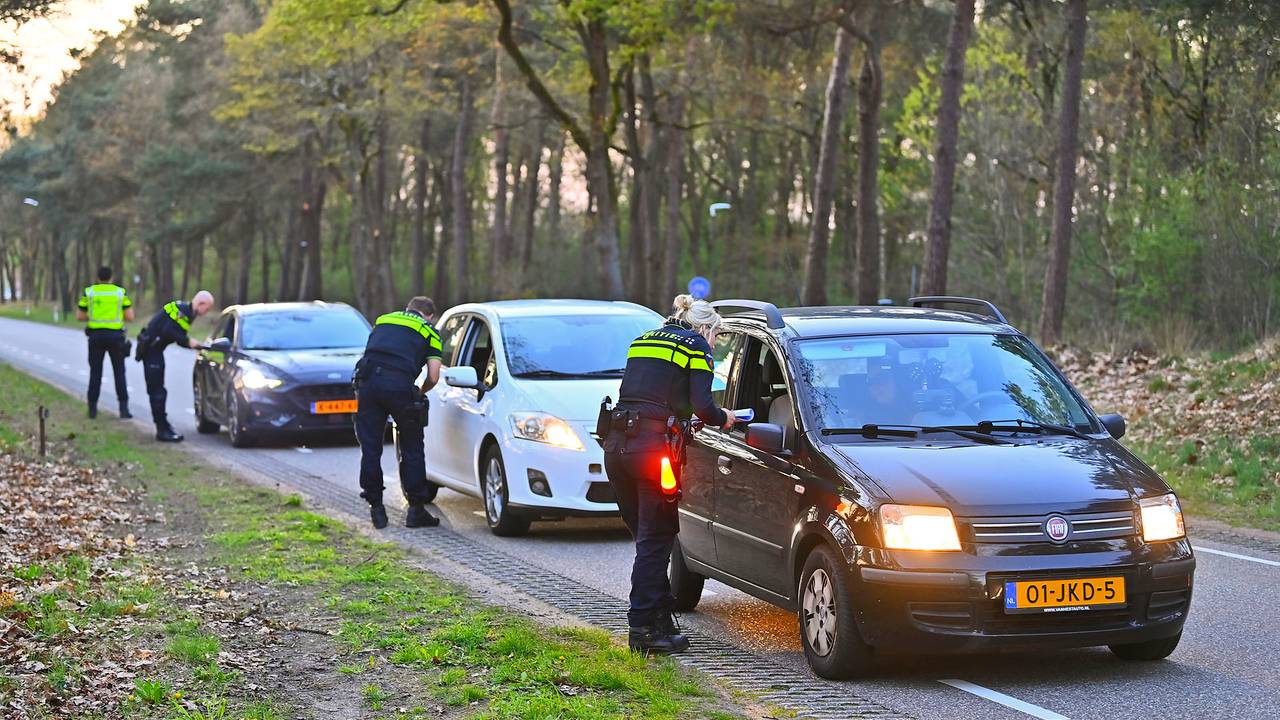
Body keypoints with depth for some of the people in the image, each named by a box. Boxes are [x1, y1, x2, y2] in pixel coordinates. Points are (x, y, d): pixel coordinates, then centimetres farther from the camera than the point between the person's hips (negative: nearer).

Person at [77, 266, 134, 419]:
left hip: (96, 336, 1)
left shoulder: (89, 292, 3)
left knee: (95, 372, 9)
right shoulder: (121, 293, 1)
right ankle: (123, 408, -3)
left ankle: (92, 408, 8)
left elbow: (79, 316, 5)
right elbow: (130, 317, 1)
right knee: (119, 372, 5)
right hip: (115, 336, -1)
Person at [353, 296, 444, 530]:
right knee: (412, 449, 10)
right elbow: (433, 377, 9)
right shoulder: (429, 331, 17)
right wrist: (419, 392, 29)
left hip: (368, 381, 3)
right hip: (399, 385, -3)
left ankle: (376, 510, 11)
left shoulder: (383, 320, 29)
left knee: (370, 449, 10)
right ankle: (416, 510, 13)